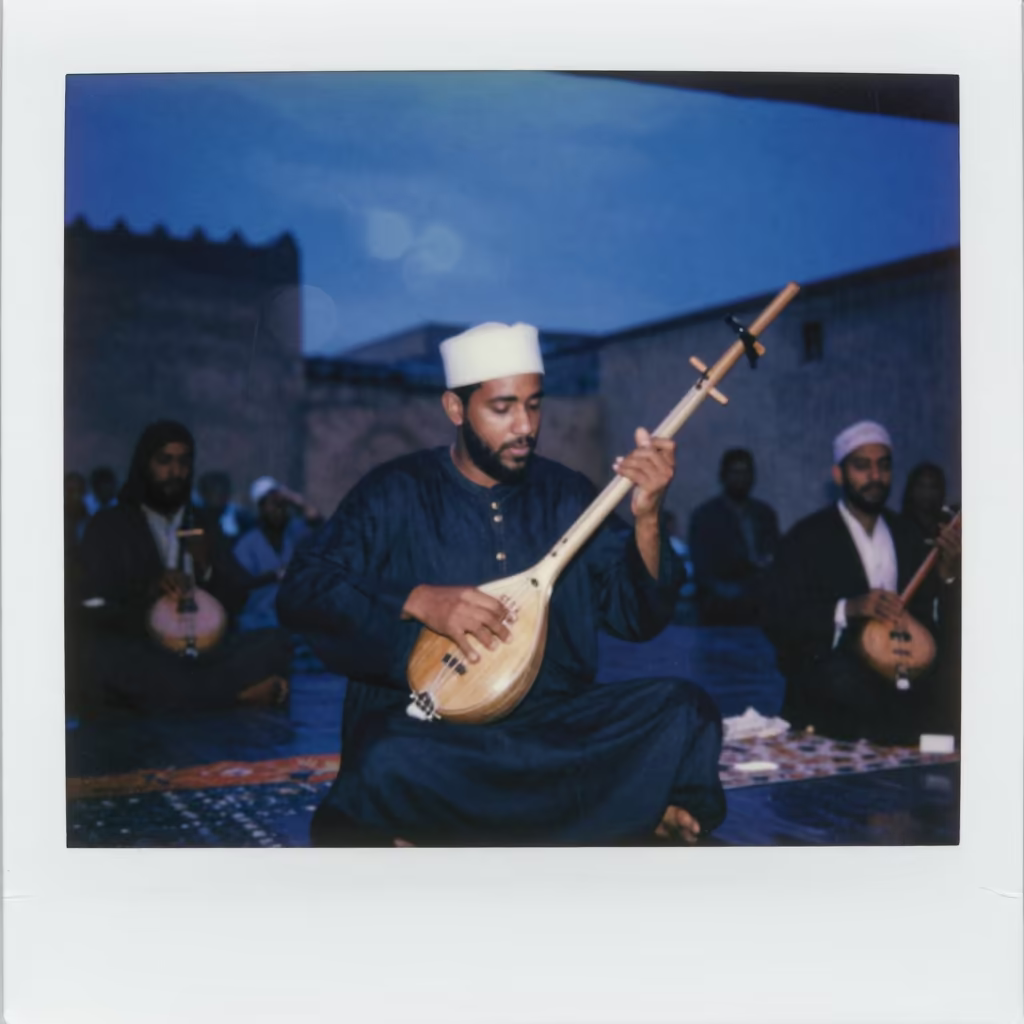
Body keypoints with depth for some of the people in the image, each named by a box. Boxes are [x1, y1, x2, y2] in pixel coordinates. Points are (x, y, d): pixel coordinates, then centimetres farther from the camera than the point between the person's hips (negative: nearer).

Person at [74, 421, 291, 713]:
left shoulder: (203, 523, 17)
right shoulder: (108, 525, 6)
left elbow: (237, 601, 10)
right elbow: (95, 614, -4)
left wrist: (206, 568, -10)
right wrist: (148, 593, -22)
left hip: (201, 653, 3)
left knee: (273, 643, -23)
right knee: (99, 654, -37)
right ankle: (239, 694, -38)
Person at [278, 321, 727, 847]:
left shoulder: (568, 494, 7)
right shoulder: (395, 492, 0)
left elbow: (639, 618, 3)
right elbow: (301, 590, -6)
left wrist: (646, 518, -14)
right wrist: (418, 601, -19)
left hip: (555, 720, 3)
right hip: (425, 723, -3)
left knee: (684, 711, -18)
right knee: (388, 763, -36)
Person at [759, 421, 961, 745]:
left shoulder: (907, 536, 15)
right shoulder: (809, 537, -1)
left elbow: (927, 617, 13)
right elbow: (776, 617, -9)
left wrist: (945, 573, -6)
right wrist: (848, 608, -22)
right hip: (829, 670, -4)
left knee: (952, 682, -23)